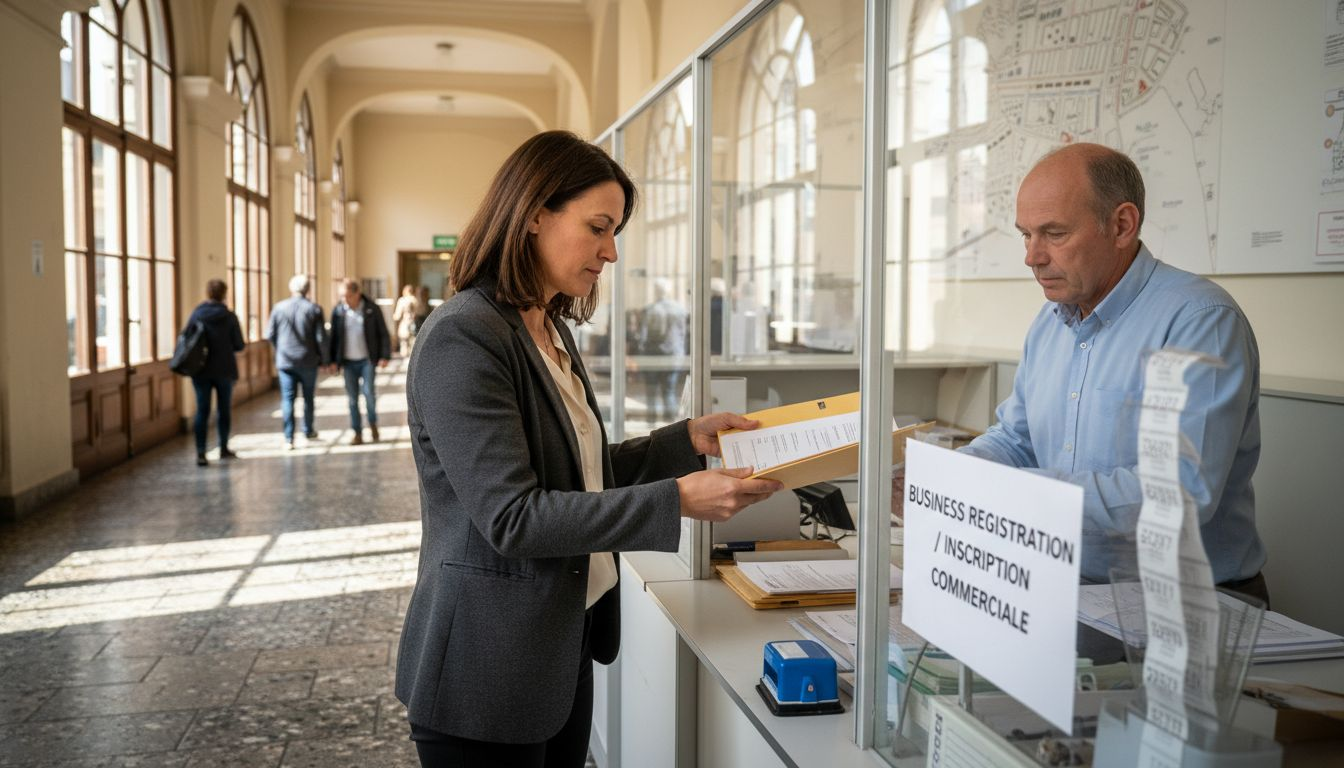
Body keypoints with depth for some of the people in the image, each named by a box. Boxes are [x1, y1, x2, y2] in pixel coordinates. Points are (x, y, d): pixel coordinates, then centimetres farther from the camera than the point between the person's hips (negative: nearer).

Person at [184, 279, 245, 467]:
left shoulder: (196, 314, -4)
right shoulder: (229, 317, -7)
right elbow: (239, 345, -5)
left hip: (201, 370, 1)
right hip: (224, 370, -1)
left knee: (202, 410, 1)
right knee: (224, 409, 15)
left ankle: (201, 453, -7)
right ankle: (224, 448, 25)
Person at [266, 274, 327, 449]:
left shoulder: (278, 308, -2)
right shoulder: (314, 309, -7)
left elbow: (270, 335, 3)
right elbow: (321, 338, -8)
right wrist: (322, 358, 7)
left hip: (285, 361, 0)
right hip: (308, 362, 0)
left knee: (288, 399, 2)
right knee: (308, 397, 16)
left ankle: (289, 438, -3)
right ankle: (308, 431, 29)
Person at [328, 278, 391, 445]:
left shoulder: (372, 309, -4)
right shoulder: (338, 311, 2)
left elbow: (383, 334, 0)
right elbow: (334, 336, 7)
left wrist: (385, 356, -8)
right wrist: (333, 361, 3)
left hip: (367, 360, -2)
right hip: (348, 362, 2)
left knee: (368, 392, -12)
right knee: (352, 399, 2)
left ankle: (373, 424, 13)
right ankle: (357, 433, 9)